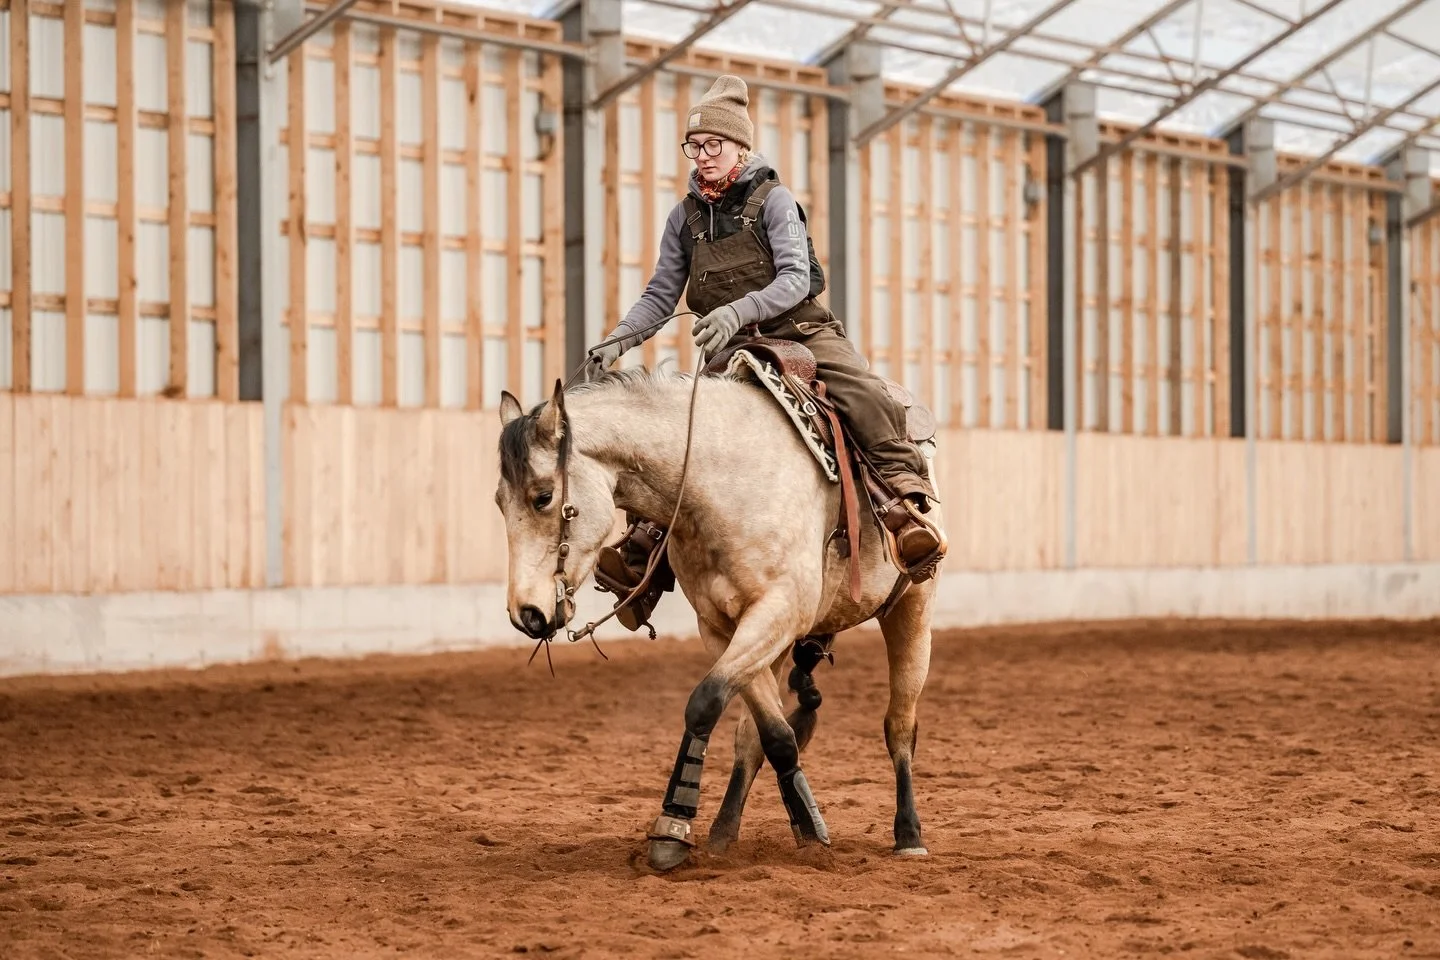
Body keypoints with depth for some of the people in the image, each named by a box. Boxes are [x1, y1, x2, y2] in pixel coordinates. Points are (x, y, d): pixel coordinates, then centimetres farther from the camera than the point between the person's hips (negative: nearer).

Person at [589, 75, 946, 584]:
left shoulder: (772, 199, -4)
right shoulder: (685, 217, 8)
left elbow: (795, 278, -16)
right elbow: (660, 296, 8)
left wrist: (738, 311, -33)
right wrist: (618, 339, -11)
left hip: (800, 331, -4)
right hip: (731, 352, 4)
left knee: (865, 394, -29)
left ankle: (906, 494, -31)